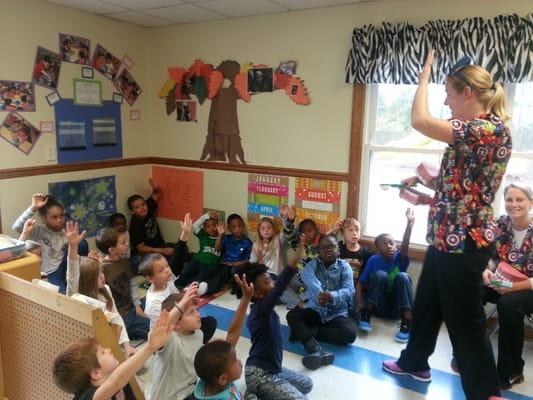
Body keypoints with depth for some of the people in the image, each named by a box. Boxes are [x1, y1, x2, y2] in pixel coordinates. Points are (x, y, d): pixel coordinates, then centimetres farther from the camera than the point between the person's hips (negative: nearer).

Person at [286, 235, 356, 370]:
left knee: (350, 333, -28)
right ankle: (314, 348, -43)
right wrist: (318, 293, -47)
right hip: (315, 310, 1)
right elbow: (308, 278, -24)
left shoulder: (344, 266, 0)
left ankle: (302, 332, -20)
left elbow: (349, 290, -15)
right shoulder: (312, 265, 1)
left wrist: (332, 296, -38)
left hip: (337, 313, -1)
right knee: (292, 315, -24)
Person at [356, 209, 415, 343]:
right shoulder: (374, 260, -4)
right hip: (378, 306, -1)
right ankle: (365, 315, -22)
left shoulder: (399, 258, -5)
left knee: (402, 276, -25)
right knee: (380, 274, -26)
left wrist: (410, 224, -43)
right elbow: (360, 282, -5)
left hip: (396, 308, 1)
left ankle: (407, 324, -30)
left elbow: (405, 245, -26)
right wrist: (360, 304, -22)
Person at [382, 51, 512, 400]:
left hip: (464, 242, -10)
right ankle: (414, 362, 43)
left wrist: (425, 76, -11)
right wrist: (425, 182, 5)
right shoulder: (476, 130, 13)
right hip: (447, 237, 10)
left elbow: (420, 121, -26)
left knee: (466, 322, 4)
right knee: (426, 304, 23)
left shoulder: (491, 129, -19)